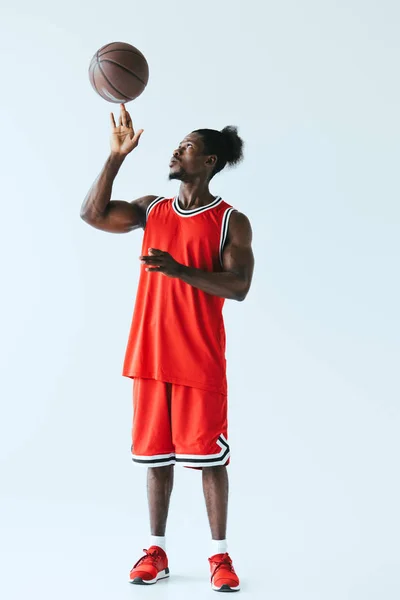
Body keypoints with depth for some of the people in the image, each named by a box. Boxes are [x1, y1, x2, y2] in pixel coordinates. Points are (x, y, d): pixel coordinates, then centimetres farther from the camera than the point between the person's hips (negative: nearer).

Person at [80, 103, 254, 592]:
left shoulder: (231, 221, -2)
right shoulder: (152, 209, 11)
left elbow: (238, 286, -12)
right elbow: (92, 214, -2)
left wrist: (180, 269, -24)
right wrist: (117, 156, -7)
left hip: (201, 359, -4)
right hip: (150, 353, 4)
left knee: (209, 456, 2)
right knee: (156, 454, 11)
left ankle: (220, 555, 16)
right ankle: (156, 550, 23)